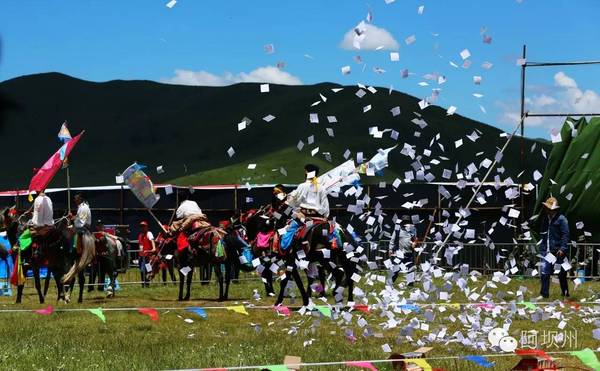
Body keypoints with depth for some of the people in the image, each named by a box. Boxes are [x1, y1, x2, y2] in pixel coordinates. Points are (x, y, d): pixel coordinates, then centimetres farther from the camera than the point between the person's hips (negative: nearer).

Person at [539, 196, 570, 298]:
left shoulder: (561, 219, -9)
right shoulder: (546, 219, 13)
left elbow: (565, 235, -13)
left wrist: (562, 249, -19)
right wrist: (542, 247, 12)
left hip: (558, 251, -6)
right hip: (547, 251, 6)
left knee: (561, 274, 5)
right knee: (544, 273, -1)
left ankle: (565, 293, 18)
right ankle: (544, 294, 4)